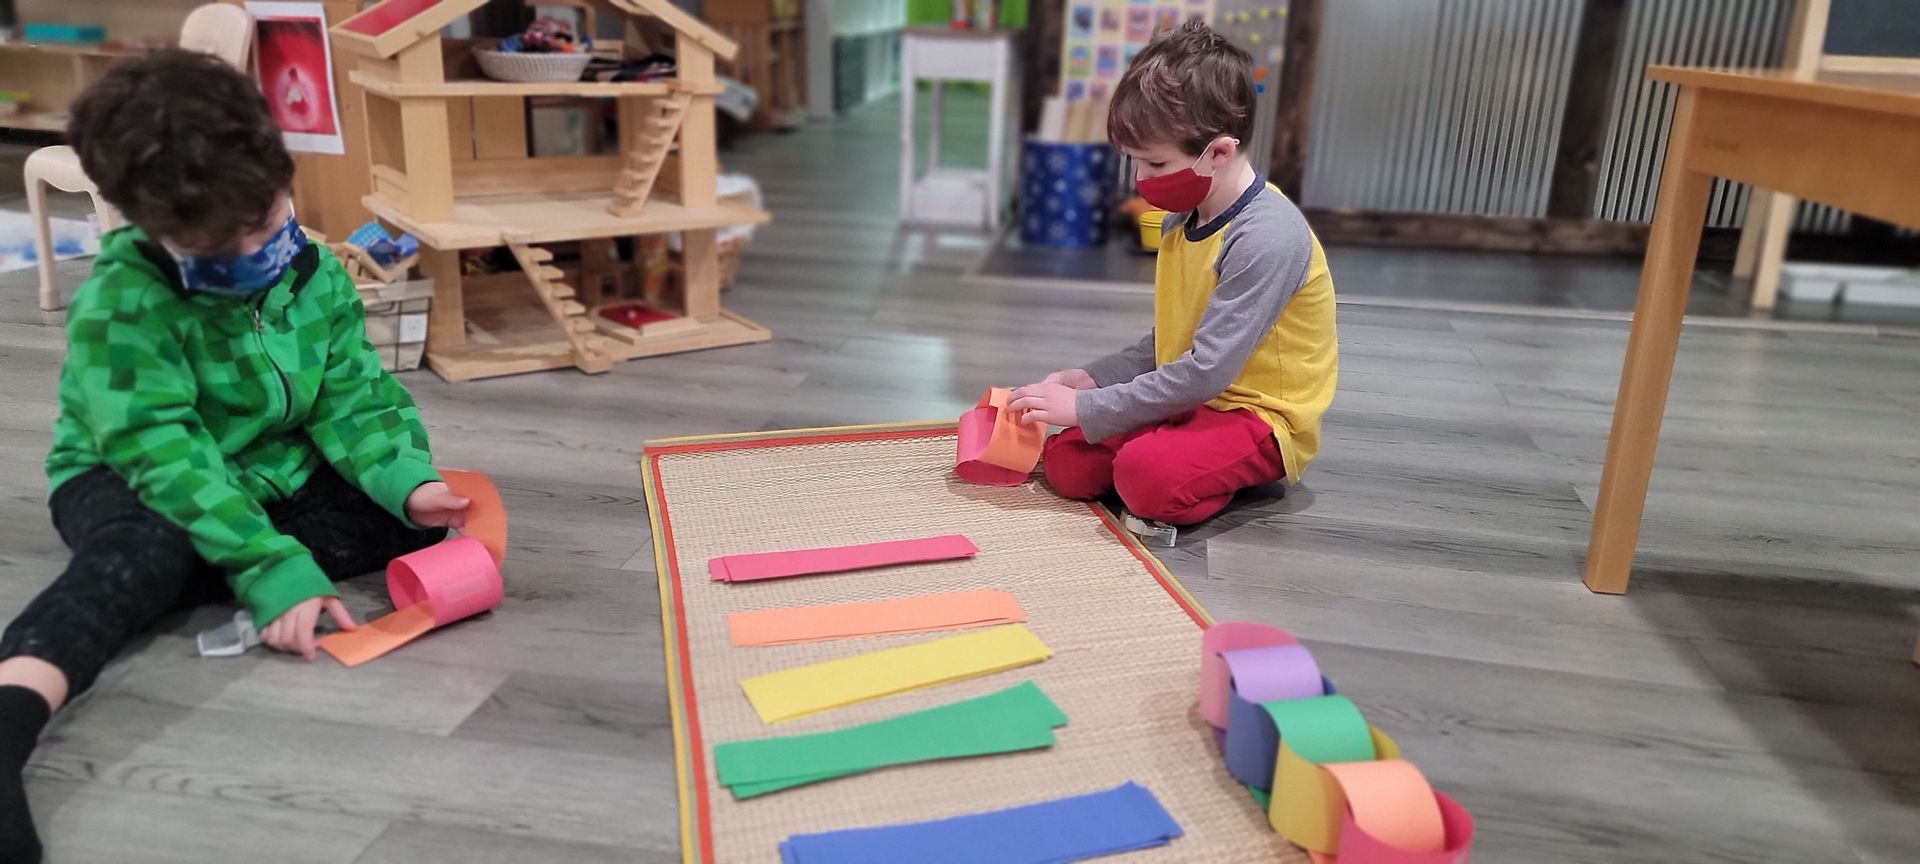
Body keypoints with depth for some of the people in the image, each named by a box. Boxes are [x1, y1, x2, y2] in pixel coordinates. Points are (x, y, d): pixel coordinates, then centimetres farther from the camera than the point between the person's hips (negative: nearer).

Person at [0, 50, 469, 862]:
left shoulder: (316, 274, -6)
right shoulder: (120, 306, -24)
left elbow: (356, 402, -7)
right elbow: (169, 459, -32)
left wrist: (408, 485, -28)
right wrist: (274, 569, -43)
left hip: (280, 482, 6)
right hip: (138, 485, -6)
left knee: (431, 509, -17)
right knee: (146, 551, -41)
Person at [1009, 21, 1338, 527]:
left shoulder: (1268, 238, -24)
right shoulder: (1182, 218, 5)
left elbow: (1205, 372, -27)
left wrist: (1085, 408, -22)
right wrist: (1092, 378, 1)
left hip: (1258, 416, -9)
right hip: (1188, 401, 9)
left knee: (1148, 477, -34)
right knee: (1067, 466, -8)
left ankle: (1235, 474, -4)